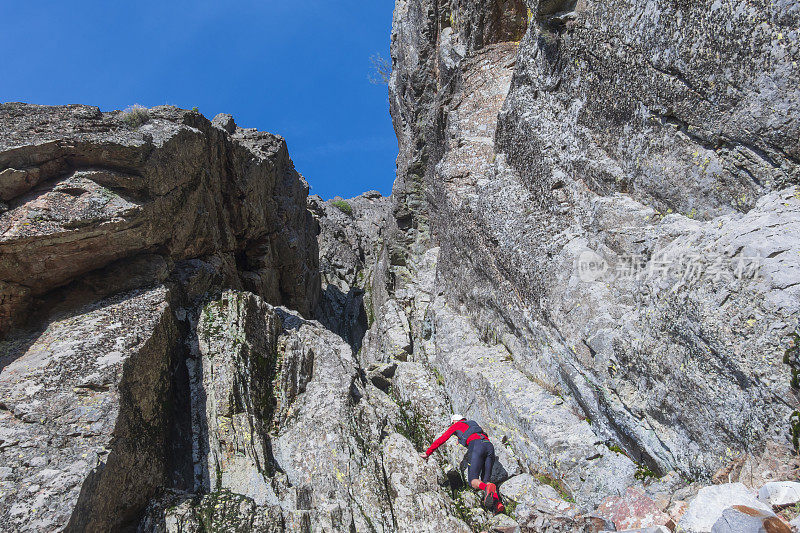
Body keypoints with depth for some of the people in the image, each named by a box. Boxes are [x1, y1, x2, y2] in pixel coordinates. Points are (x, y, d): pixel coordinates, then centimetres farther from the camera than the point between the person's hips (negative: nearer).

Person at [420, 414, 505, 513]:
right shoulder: (473, 424, 40)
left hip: (476, 446, -5)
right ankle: (497, 502, -20)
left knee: (473, 482, -7)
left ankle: (488, 488, -40)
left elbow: (441, 439, 27)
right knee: (486, 481, 8)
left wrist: (427, 453, 36)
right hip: (490, 446, 6)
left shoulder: (456, 425, 25)